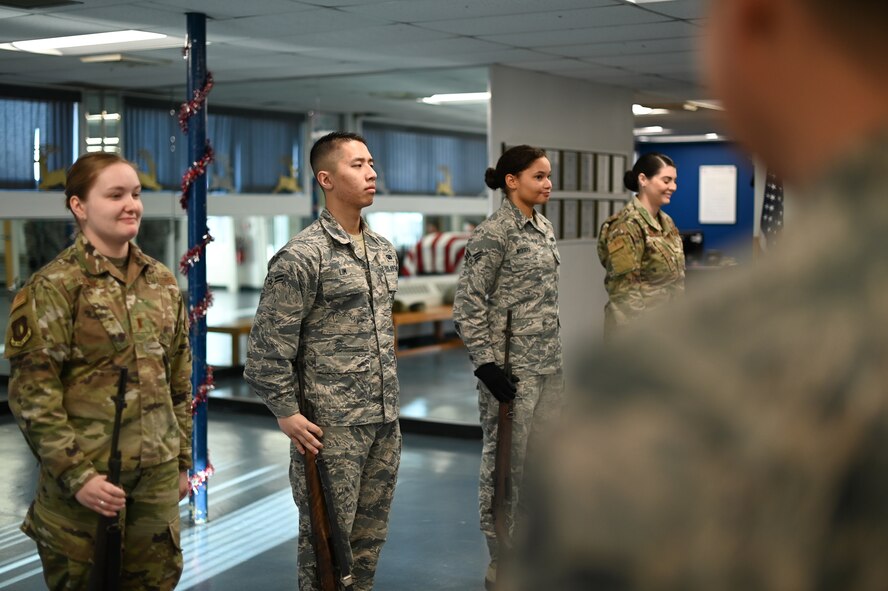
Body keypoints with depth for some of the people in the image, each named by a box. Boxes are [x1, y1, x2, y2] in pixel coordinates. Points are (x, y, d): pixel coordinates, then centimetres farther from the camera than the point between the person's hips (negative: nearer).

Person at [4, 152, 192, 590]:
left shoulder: (163, 282, 8)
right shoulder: (53, 286, -9)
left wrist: (183, 460, 13)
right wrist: (76, 475, -16)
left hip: (157, 475, 5)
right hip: (86, 479, -5)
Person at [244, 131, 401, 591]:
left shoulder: (383, 249, 11)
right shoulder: (302, 256, -13)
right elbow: (268, 344, -13)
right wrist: (287, 413, -13)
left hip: (385, 420, 7)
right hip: (331, 427, -7)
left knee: (370, 534, 16)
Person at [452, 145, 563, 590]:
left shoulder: (543, 227, 11)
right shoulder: (493, 233, -13)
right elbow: (467, 305, -14)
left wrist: (557, 353, 18)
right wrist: (485, 364, -17)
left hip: (549, 364, 8)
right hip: (511, 367, -8)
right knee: (506, 462, 1)